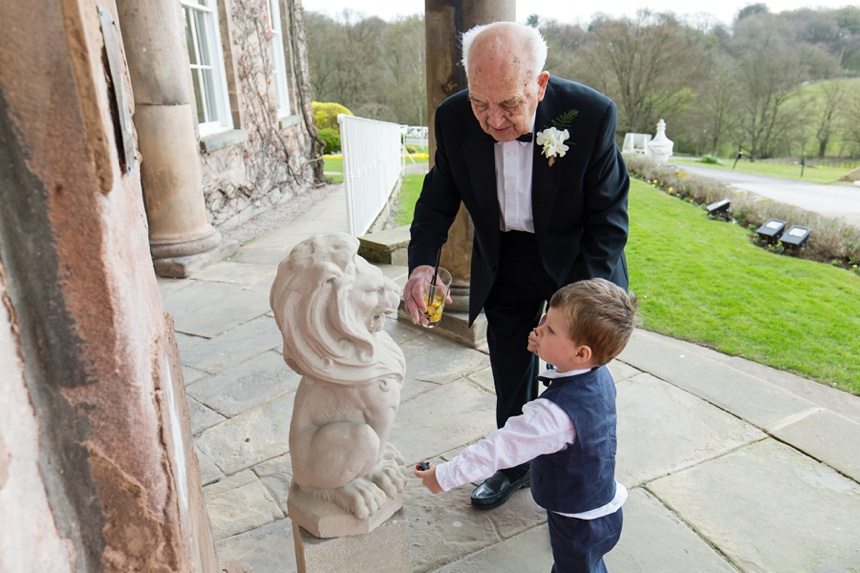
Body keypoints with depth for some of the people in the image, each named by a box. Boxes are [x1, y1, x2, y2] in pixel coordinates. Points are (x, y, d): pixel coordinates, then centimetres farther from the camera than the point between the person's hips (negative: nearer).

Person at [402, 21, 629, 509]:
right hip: (505, 264, 3)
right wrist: (422, 262, -24)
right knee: (511, 376, 17)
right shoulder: (455, 118, -19)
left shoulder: (591, 114, -27)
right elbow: (439, 199, -7)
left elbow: (609, 220, -18)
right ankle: (515, 465, 42)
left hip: (574, 261, -2)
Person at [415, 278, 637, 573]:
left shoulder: (555, 414, -39)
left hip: (580, 525, -7)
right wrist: (547, 351, -8)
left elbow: (500, 448, -33)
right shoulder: (600, 375, -14)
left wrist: (444, 476, -22)